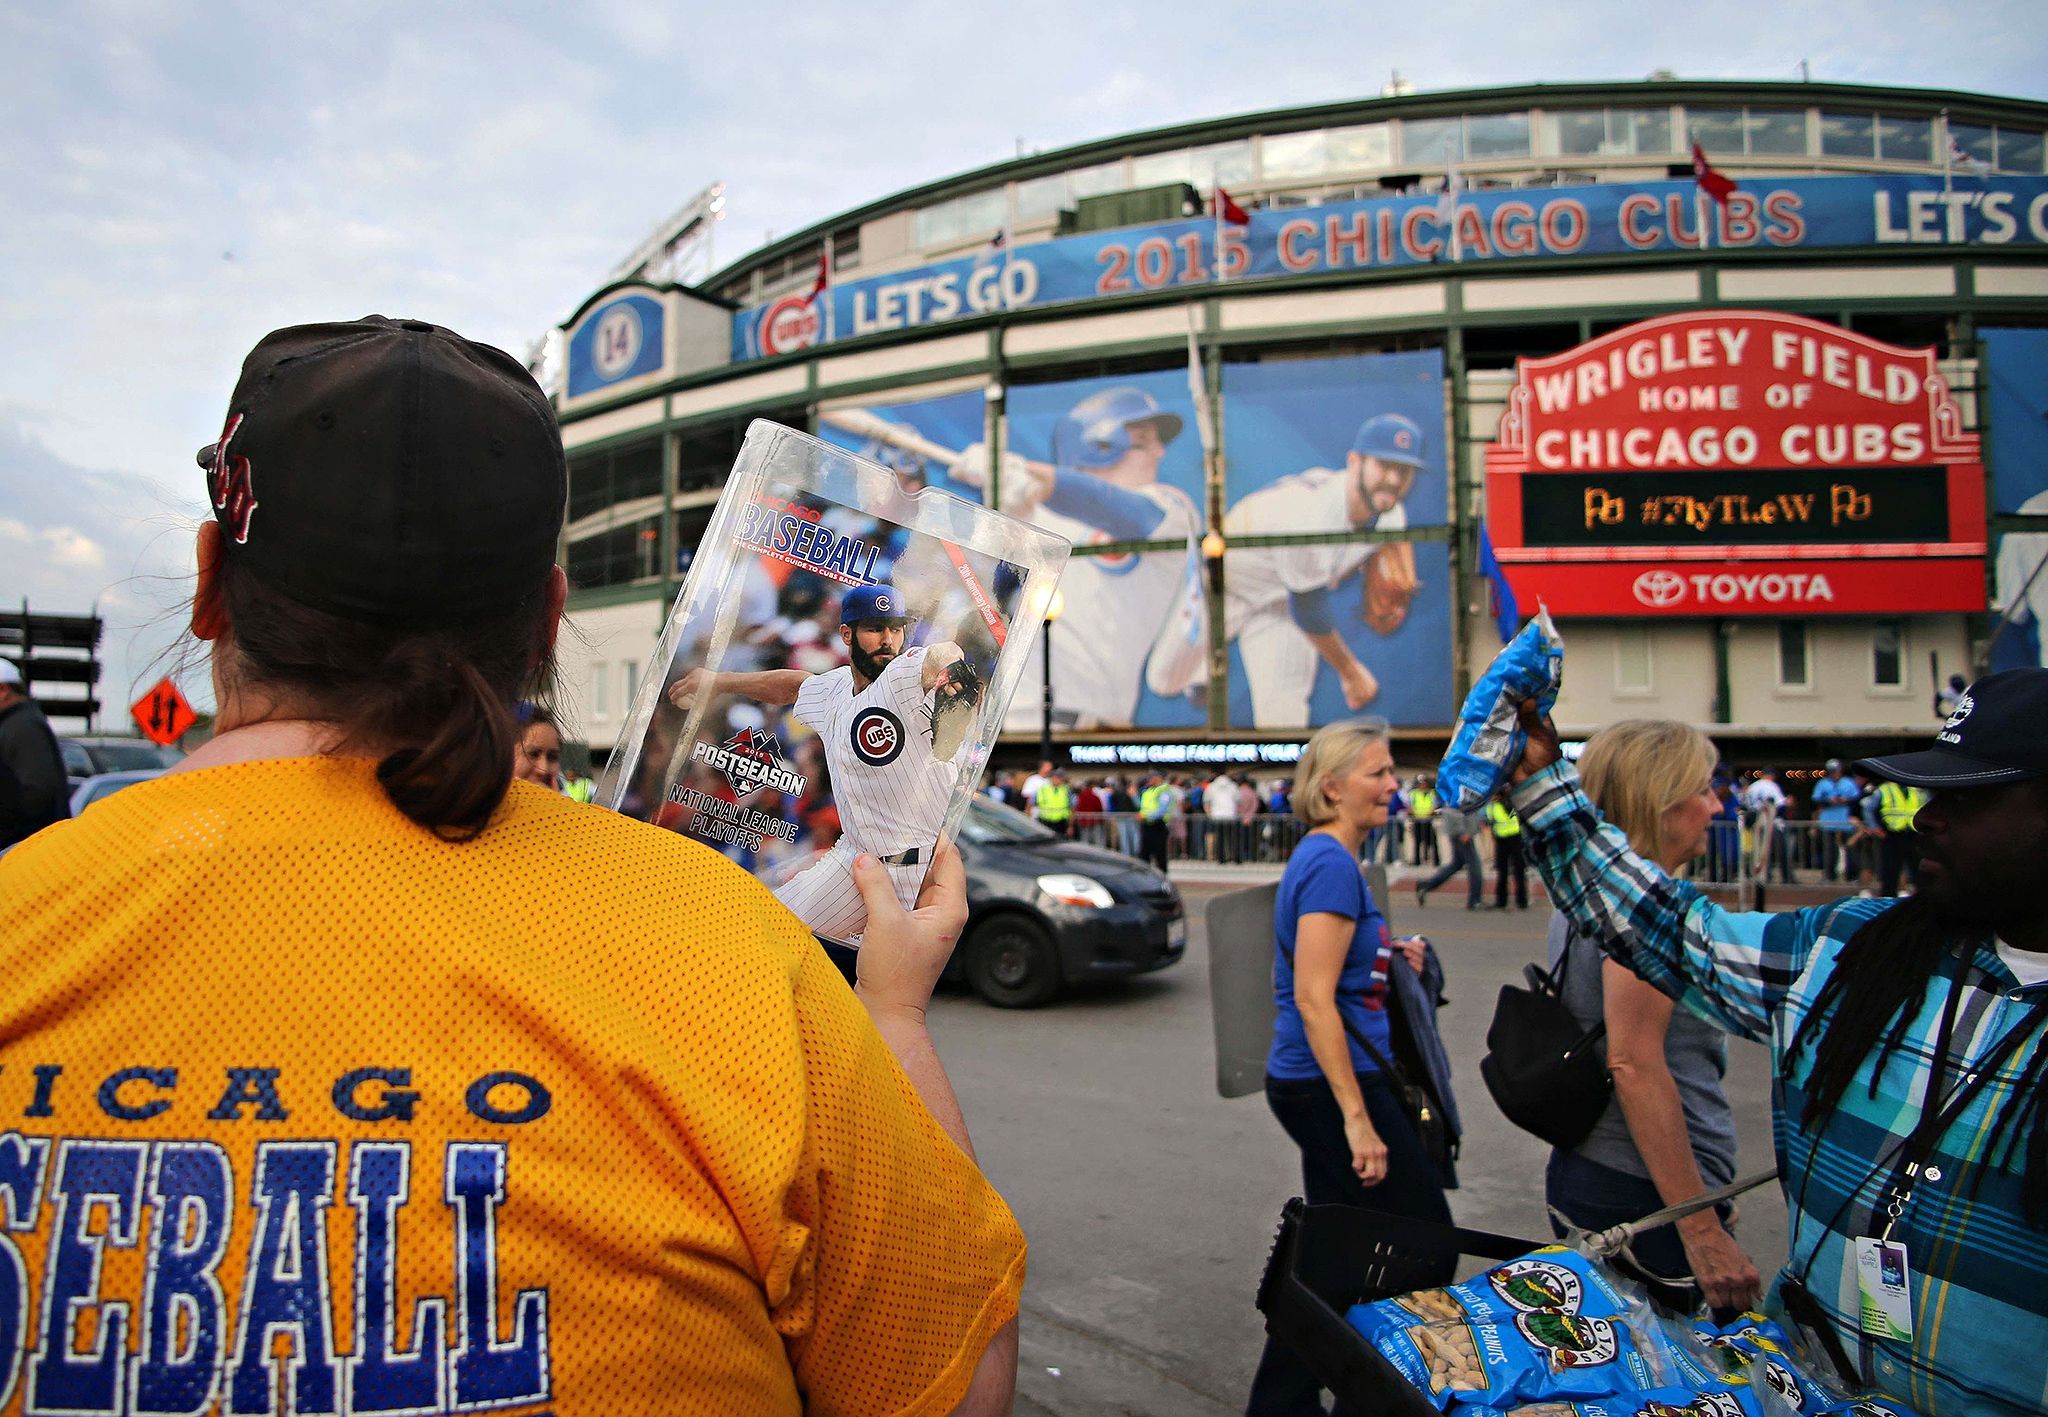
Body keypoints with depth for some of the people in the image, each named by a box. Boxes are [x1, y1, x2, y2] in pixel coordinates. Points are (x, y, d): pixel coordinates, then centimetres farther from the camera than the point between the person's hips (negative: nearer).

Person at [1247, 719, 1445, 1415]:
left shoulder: (1323, 858, 13)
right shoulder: (1332, 865, -18)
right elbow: (1313, 999, -23)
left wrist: (1387, 962, 9)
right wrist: (1358, 1118, -23)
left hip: (1309, 1086, 10)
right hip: (1332, 1087, -10)